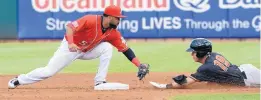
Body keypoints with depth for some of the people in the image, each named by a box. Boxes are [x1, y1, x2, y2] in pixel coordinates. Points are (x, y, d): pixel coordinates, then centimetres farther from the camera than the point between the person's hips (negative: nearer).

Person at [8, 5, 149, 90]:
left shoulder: (113, 32, -12)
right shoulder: (91, 20, -30)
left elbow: (125, 49, -9)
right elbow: (70, 27, -35)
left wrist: (140, 65, -17)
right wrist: (70, 43, -51)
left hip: (87, 51, 5)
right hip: (70, 47, -5)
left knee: (107, 48, -18)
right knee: (48, 71, -10)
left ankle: (100, 82, -12)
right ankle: (18, 80, 10)